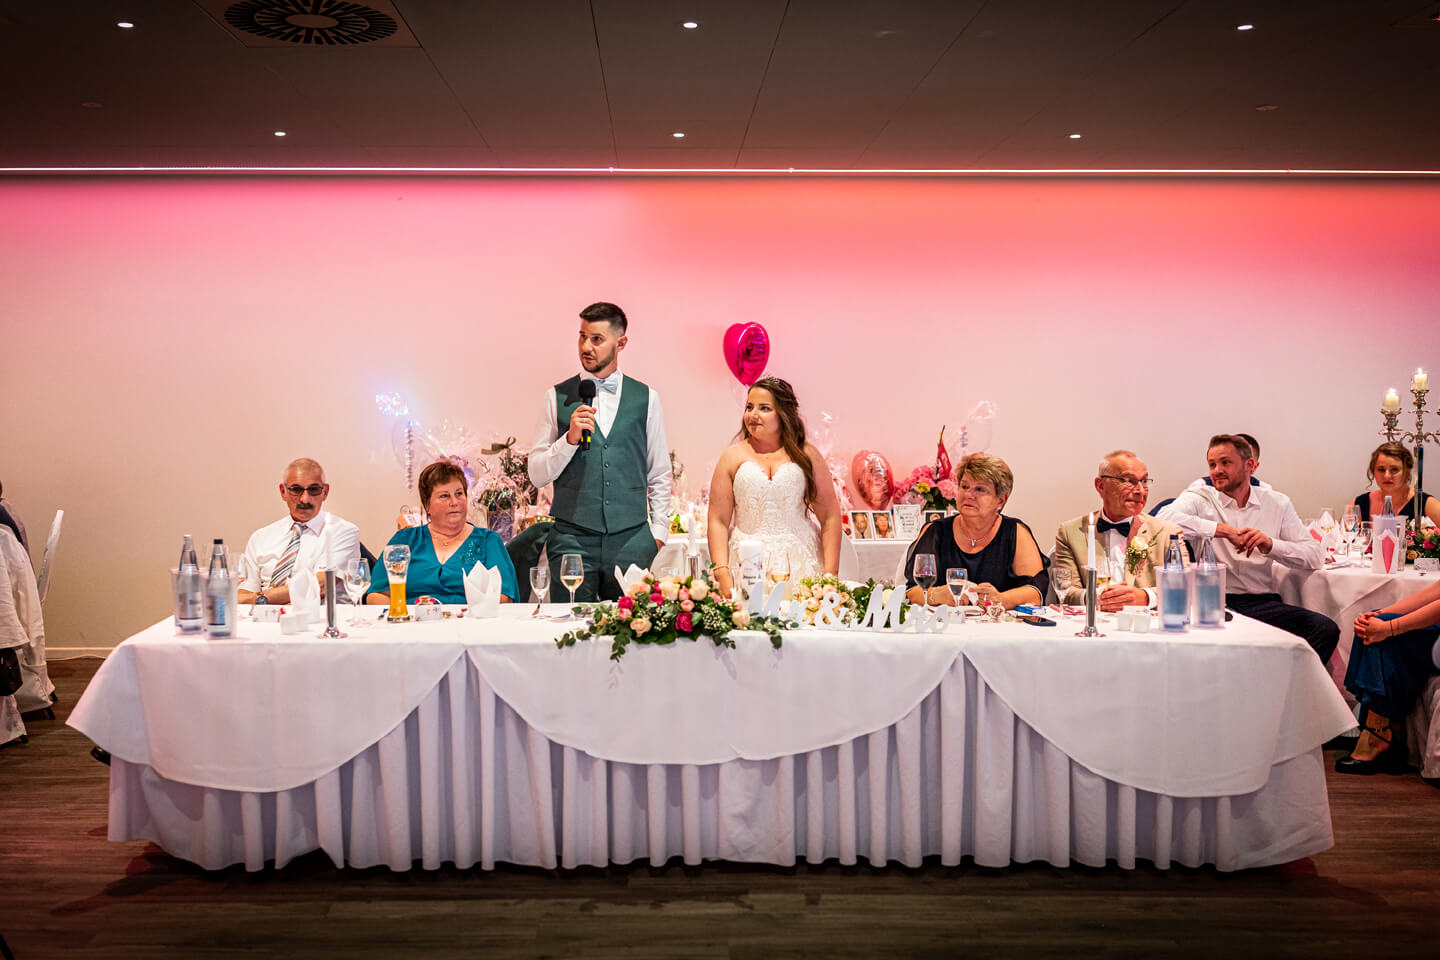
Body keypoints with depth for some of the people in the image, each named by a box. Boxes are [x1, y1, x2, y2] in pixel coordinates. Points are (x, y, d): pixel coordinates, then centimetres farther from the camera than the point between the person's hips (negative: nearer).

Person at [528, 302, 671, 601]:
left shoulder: (646, 398, 8)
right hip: (572, 539, 0)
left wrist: (658, 532, 7)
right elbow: (537, 475, 4)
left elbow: (660, 475, 13)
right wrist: (570, 439, -11)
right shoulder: (558, 397, 6)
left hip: (631, 540, 1)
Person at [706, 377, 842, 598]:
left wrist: (830, 574, -2)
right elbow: (718, 522, 4)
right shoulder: (732, 457, 7)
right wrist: (722, 573, -7)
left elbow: (830, 517, 7)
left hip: (800, 565, 0)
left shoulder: (806, 455, 8)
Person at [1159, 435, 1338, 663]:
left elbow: (1315, 555, 6)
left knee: (1326, 629, -23)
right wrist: (1224, 530, -19)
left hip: (1262, 602, 3)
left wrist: (1271, 545, -12)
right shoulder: (1198, 498, 5)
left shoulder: (1277, 503, 15)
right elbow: (1165, 518, -18)